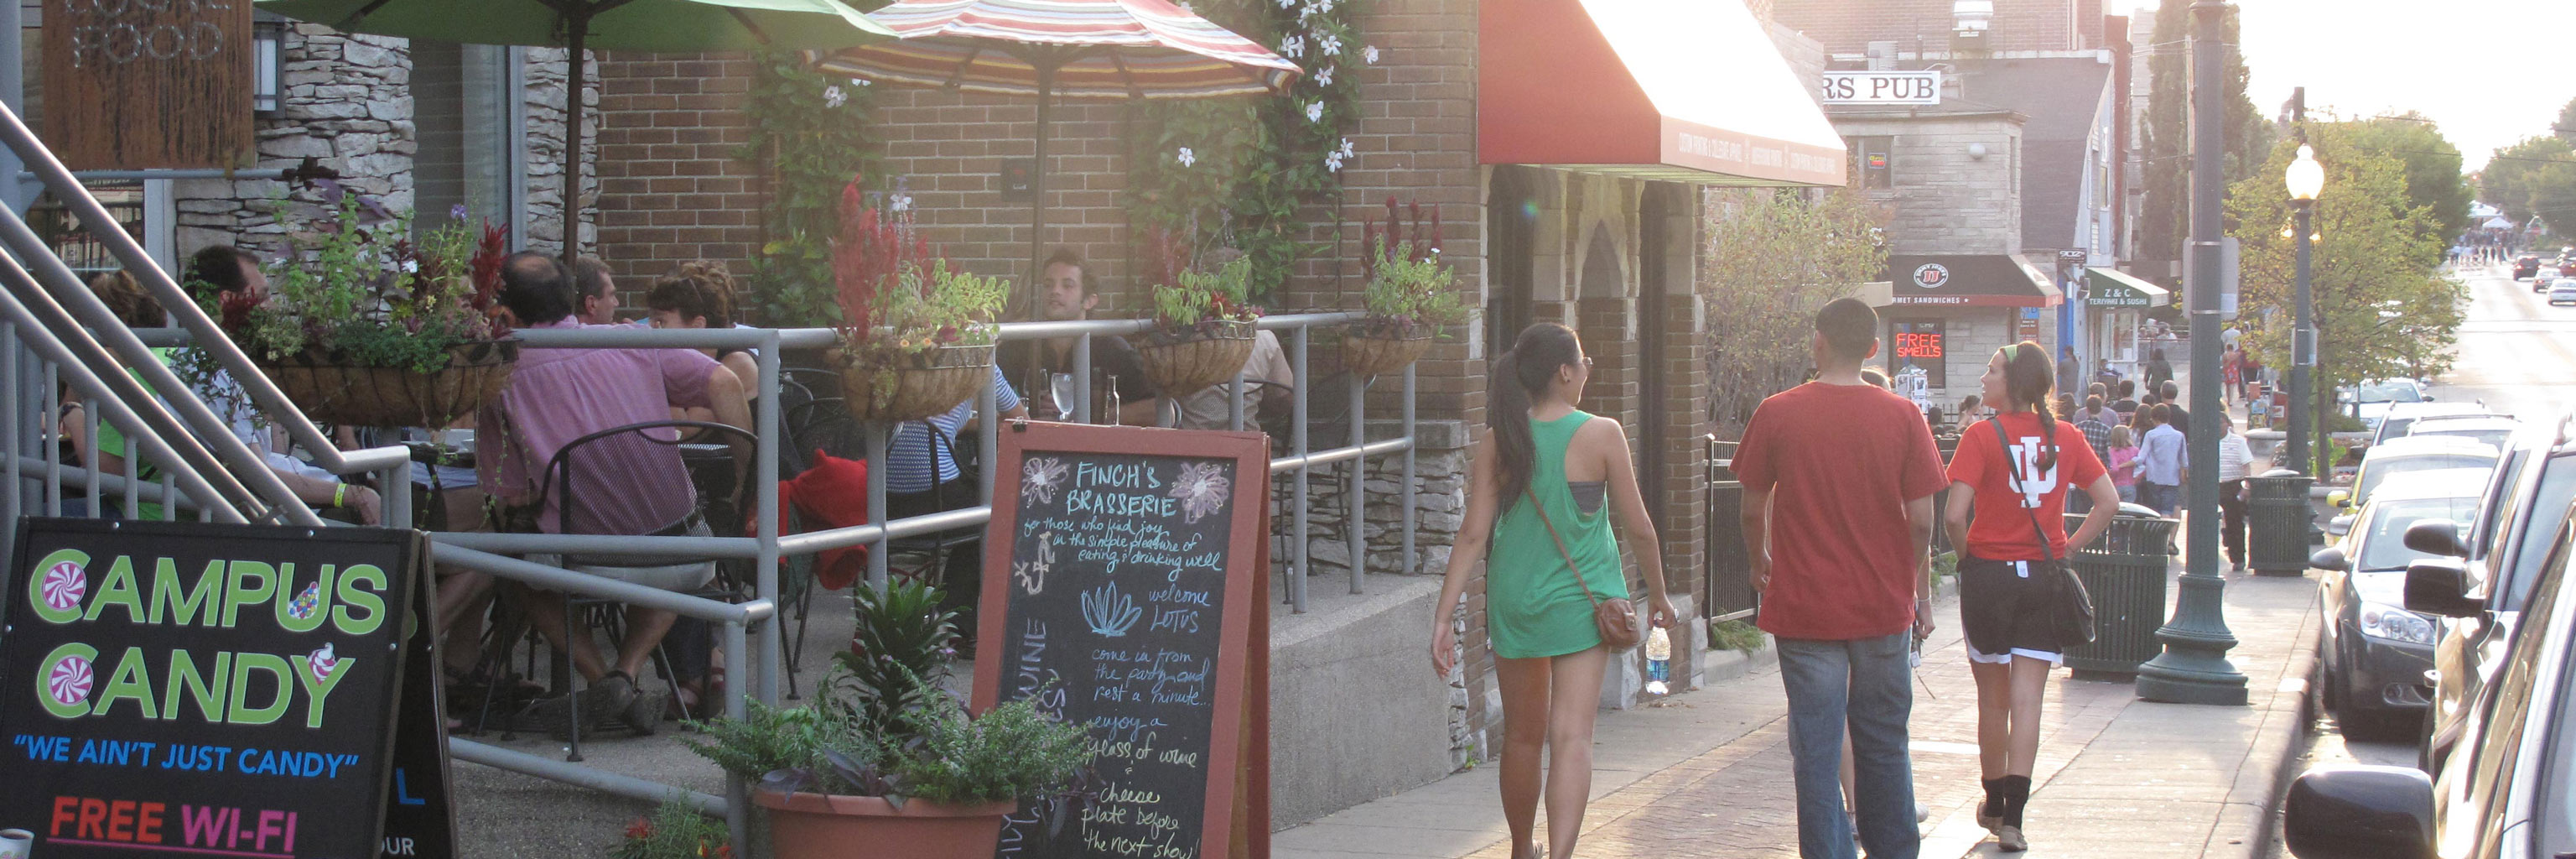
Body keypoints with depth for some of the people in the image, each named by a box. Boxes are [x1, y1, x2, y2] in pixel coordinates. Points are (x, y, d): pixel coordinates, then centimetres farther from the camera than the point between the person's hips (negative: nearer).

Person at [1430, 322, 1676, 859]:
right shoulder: (1601, 436, -9)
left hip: (1512, 601, 3)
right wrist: (1657, 593, 13)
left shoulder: (1498, 442, -2)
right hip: (1581, 602, -3)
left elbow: (1473, 536, -5)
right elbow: (1639, 528, -3)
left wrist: (1443, 618, -3)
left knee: (1523, 737, 17)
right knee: (1571, 735, -8)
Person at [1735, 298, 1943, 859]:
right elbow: (1921, 520, -3)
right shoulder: (1902, 417, -4)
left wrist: (1759, 565, 20)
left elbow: (1752, 509, 1)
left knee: (1816, 748, 2)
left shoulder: (1778, 414, -6)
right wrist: (1921, 593, 10)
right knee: (1883, 742, 14)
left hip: (1804, 604, -2)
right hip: (1884, 604, 2)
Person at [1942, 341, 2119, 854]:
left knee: (1993, 699, 13)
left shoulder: (1983, 436, -10)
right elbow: (2109, 502, 3)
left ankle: (1994, 804, 27)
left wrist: (1966, 556, 0)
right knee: (2027, 701, 1)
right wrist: (2068, 549, 6)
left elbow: (1954, 514, -18)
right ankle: (2013, 818, -7)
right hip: (2045, 578, 3)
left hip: (1989, 575, -3)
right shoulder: (2064, 436, 2)